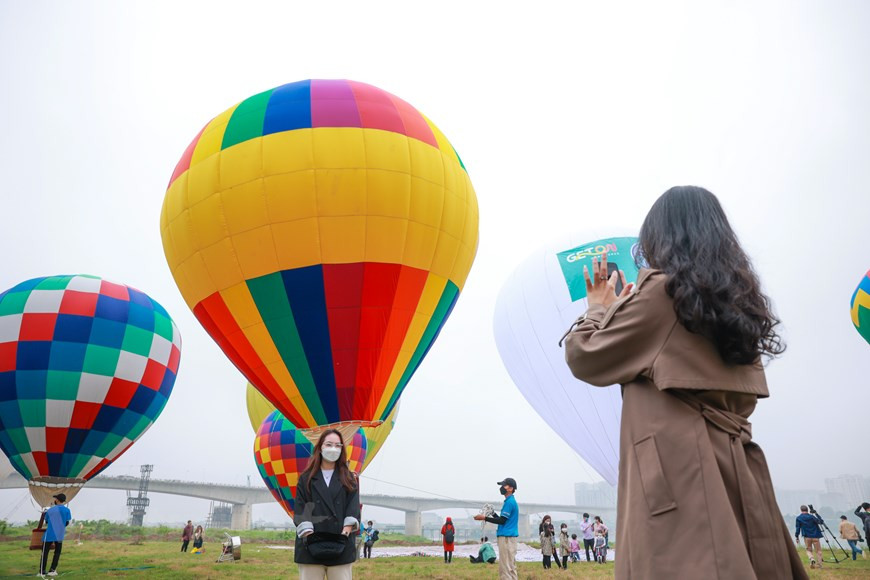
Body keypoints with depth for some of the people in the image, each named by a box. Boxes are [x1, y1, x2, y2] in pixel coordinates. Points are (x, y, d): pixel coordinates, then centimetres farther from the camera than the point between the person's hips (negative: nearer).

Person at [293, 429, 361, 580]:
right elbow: (300, 507, 2)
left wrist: (348, 526, -13)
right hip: (311, 545, -1)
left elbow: (354, 504, 3)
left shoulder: (348, 478, 14)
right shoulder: (306, 478, 11)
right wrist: (307, 532, -13)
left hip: (341, 546, 1)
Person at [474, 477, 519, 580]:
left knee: (505, 567, -9)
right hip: (510, 537, 10)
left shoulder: (509, 502, -13)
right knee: (510, 566, 12)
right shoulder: (511, 501, 17)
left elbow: (502, 521, -16)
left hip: (506, 538, -10)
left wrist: (485, 518, -13)